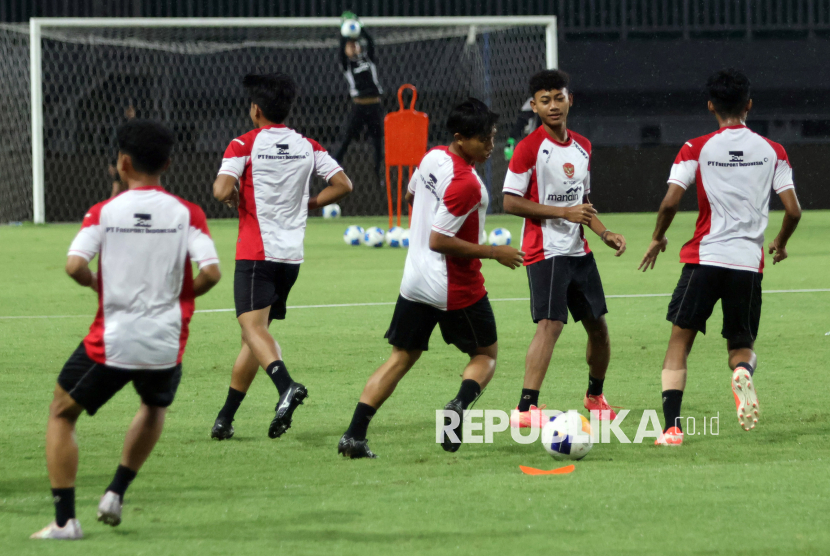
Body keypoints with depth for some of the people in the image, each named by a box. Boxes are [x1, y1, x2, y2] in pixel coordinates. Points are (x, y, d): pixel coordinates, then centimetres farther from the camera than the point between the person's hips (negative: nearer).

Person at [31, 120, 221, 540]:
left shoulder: (105, 212, -4)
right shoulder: (186, 214, -2)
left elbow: (74, 265, -16)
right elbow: (211, 272, -12)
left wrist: (95, 282, 5)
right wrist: (182, 294, 8)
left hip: (112, 343, -2)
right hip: (165, 344, 2)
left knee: (61, 414, 16)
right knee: (155, 408, 34)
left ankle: (64, 519, 3)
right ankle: (115, 494, 24)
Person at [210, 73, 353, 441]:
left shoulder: (243, 145, -6)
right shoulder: (308, 147, 8)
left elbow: (223, 190, -17)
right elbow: (343, 185, 6)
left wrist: (231, 196, 5)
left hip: (256, 252, -6)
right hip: (292, 253, 6)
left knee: (253, 327, -14)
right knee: (256, 330, 13)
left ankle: (286, 386, -41)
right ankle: (226, 417, 16)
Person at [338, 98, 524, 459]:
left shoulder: (432, 158, 2)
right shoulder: (466, 184, -23)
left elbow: (411, 195, 22)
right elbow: (438, 240, -23)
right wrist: (493, 252, -16)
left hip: (415, 281, 7)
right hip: (457, 288, -7)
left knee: (402, 358, 12)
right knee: (486, 355, 11)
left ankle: (354, 434, 1)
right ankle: (460, 405, -18)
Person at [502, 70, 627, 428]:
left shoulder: (582, 147, 12)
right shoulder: (529, 148, -10)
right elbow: (511, 202, -13)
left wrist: (604, 233, 8)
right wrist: (564, 212, -18)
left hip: (579, 251, 7)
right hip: (545, 251, -7)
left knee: (598, 326, 12)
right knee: (550, 324, -20)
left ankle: (595, 397, 34)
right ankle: (525, 409, -25)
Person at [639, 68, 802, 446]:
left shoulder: (696, 149, 0)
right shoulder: (772, 151, 5)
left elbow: (670, 202, -8)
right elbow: (793, 210, 2)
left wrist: (658, 238, 11)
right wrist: (780, 244, 22)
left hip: (704, 258, -2)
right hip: (749, 262, 2)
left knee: (680, 341, 7)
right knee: (742, 346, 14)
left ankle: (671, 426, -7)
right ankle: (743, 372, -24)